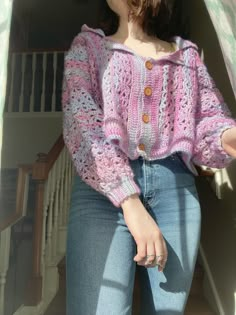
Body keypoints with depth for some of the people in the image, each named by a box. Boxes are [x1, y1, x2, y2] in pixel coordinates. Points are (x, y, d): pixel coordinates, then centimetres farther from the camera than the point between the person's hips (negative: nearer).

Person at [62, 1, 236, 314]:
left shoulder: (187, 54, 20)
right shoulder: (89, 45, 12)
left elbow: (209, 119, 11)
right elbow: (80, 121, -6)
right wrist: (130, 202, -19)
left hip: (176, 188, 3)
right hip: (103, 187, -2)